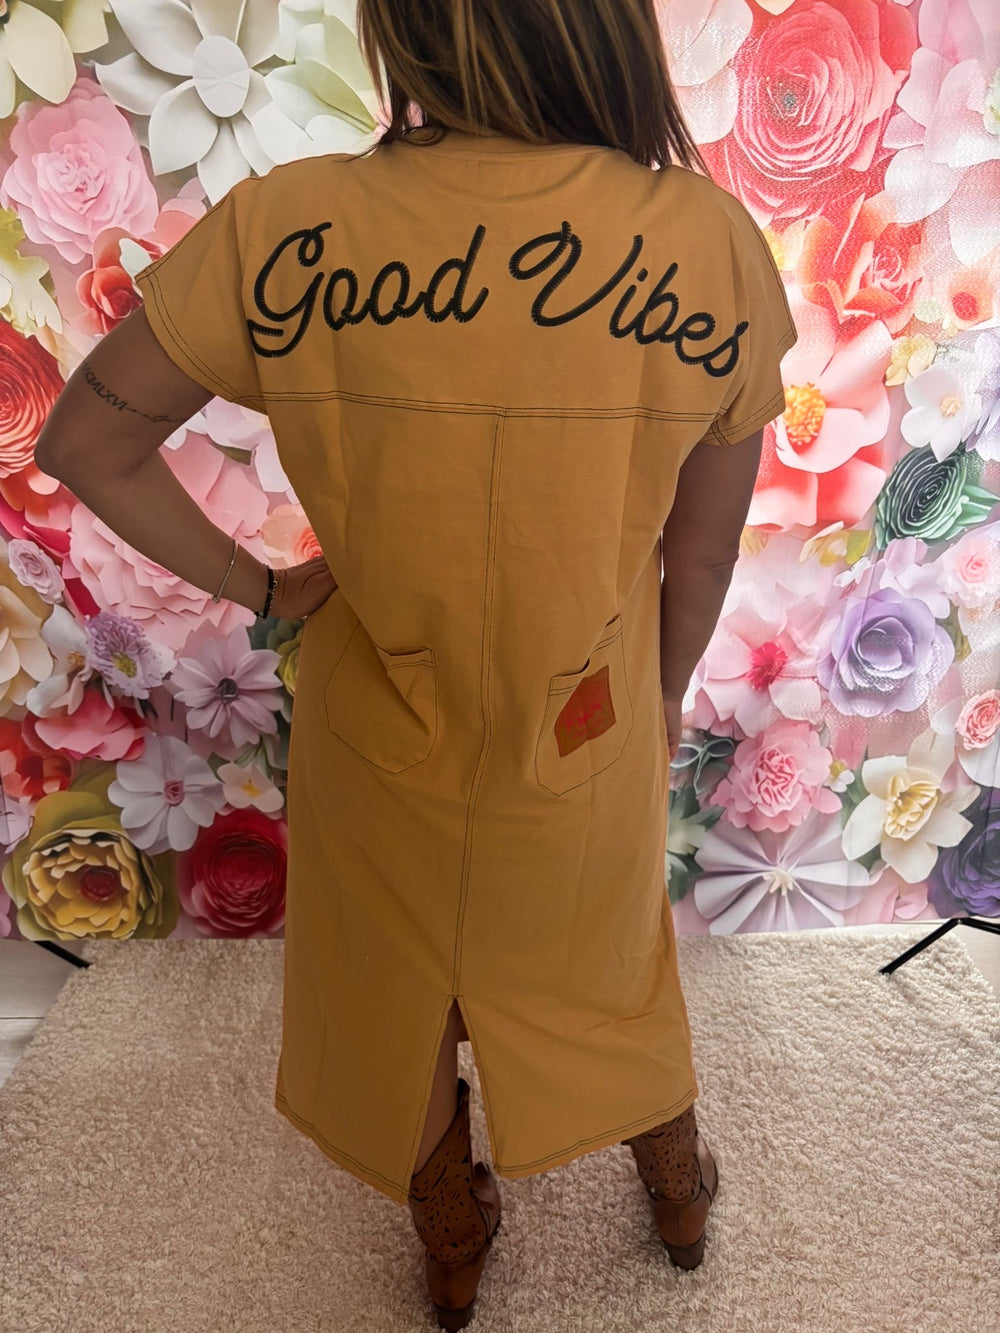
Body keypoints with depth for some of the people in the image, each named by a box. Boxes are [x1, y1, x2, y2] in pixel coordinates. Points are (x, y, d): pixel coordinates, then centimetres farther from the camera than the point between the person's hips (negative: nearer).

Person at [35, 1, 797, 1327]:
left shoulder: (284, 229, -19)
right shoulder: (711, 242, -19)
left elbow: (86, 443, -10)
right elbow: (700, 549, -9)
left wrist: (259, 586, 0)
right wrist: (667, 691, 9)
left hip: (381, 734, 0)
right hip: (589, 738, 1)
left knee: (402, 986, 28)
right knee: (608, 965, 31)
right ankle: (681, 1187, 61)